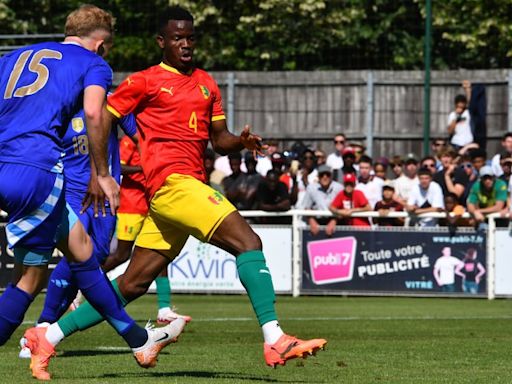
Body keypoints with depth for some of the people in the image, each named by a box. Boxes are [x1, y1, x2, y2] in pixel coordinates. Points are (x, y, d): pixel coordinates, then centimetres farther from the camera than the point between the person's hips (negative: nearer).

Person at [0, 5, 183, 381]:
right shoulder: (93, 64, 9)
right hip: (35, 170, -7)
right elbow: (93, 113, -9)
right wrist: (103, 175, -3)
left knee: (80, 247, 19)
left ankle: (138, 339, 25)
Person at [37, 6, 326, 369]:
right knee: (248, 242, -19)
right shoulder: (144, 81, 2)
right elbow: (102, 121, 2)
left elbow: (219, 139, 22)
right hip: (172, 182, -8)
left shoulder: (207, 84, 21)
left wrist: (242, 141, 0)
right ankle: (274, 341, -26)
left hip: (190, 185, 8)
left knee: (133, 284, 8)